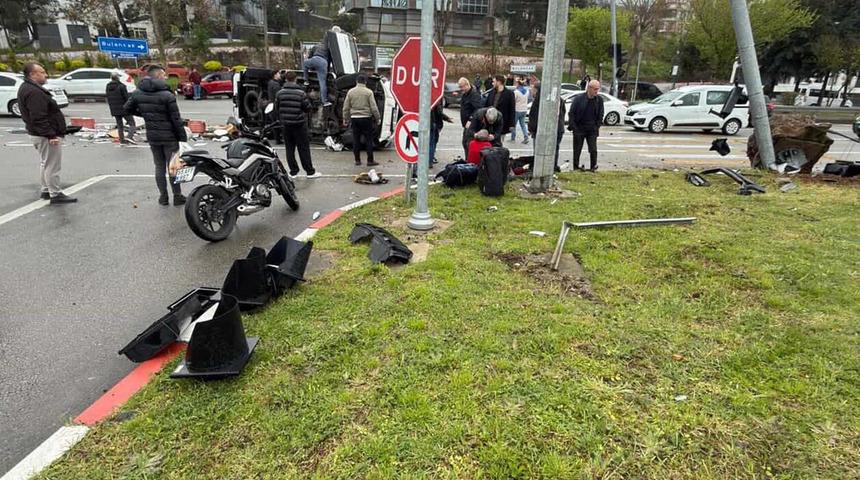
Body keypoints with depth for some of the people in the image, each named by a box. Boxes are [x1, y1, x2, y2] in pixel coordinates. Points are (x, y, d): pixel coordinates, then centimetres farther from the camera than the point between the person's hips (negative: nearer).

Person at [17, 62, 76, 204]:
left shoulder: (28, 88, 15)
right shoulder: (34, 92, -20)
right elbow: (39, 118, -26)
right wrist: (51, 135, -26)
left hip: (38, 134, 11)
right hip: (47, 136, -11)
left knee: (46, 163, 20)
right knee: (52, 165, -6)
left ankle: (46, 191, 30)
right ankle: (55, 194, -1)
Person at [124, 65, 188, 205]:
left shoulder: (137, 93, 1)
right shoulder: (167, 95, -15)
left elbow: (127, 109, 10)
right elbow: (176, 120, -15)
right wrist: (183, 138, -8)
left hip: (152, 137, 5)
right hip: (169, 137, -5)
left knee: (159, 167, 14)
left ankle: (163, 196, 18)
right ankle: (177, 196, 10)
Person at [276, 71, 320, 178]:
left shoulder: (280, 93, 0)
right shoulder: (301, 93, -11)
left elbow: (276, 109, 6)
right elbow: (307, 108, -8)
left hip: (286, 125, 3)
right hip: (299, 124, -3)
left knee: (289, 148, 10)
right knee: (303, 148, 2)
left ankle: (293, 171, 13)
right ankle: (310, 171, 5)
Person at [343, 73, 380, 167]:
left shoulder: (350, 92, 4)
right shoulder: (368, 92, -5)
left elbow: (346, 108, 7)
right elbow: (373, 107, -6)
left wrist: (345, 119, 16)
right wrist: (377, 118, 4)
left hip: (354, 118, 3)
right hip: (366, 118, -3)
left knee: (356, 140, 9)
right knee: (368, 140, 2)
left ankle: (357, 160, 12)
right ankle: (370, 160, 3)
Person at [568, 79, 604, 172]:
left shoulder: (599, 100, 2)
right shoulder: (578, 98, -6)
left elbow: (600, 115, 10)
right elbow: (571, 113, -2)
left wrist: (597, 127, 2)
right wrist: (573, 127, -8)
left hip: (592, 130, 2)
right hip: (579, 129, -1)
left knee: (593, 150, -4)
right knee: (577, 150, 4)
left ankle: (594, 168, 7)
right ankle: (576, 169, 14)